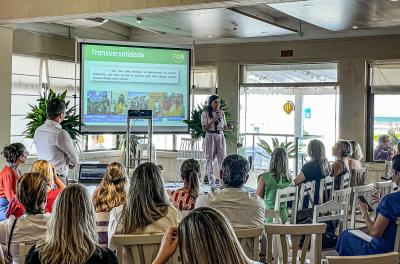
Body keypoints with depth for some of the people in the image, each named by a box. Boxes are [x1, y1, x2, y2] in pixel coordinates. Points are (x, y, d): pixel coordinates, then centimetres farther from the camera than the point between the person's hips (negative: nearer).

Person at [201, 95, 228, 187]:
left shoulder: (221, 113, 9)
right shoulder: (205, 113, -3)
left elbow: (224, 127, 15)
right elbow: (204, 128, -9)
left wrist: (229, 127, -7)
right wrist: (213, 120, -19)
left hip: (220, 137, 3)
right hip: (210, 137, -3)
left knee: (222, 160, -1)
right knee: (210, 160, 2)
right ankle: (212, 183, 8)